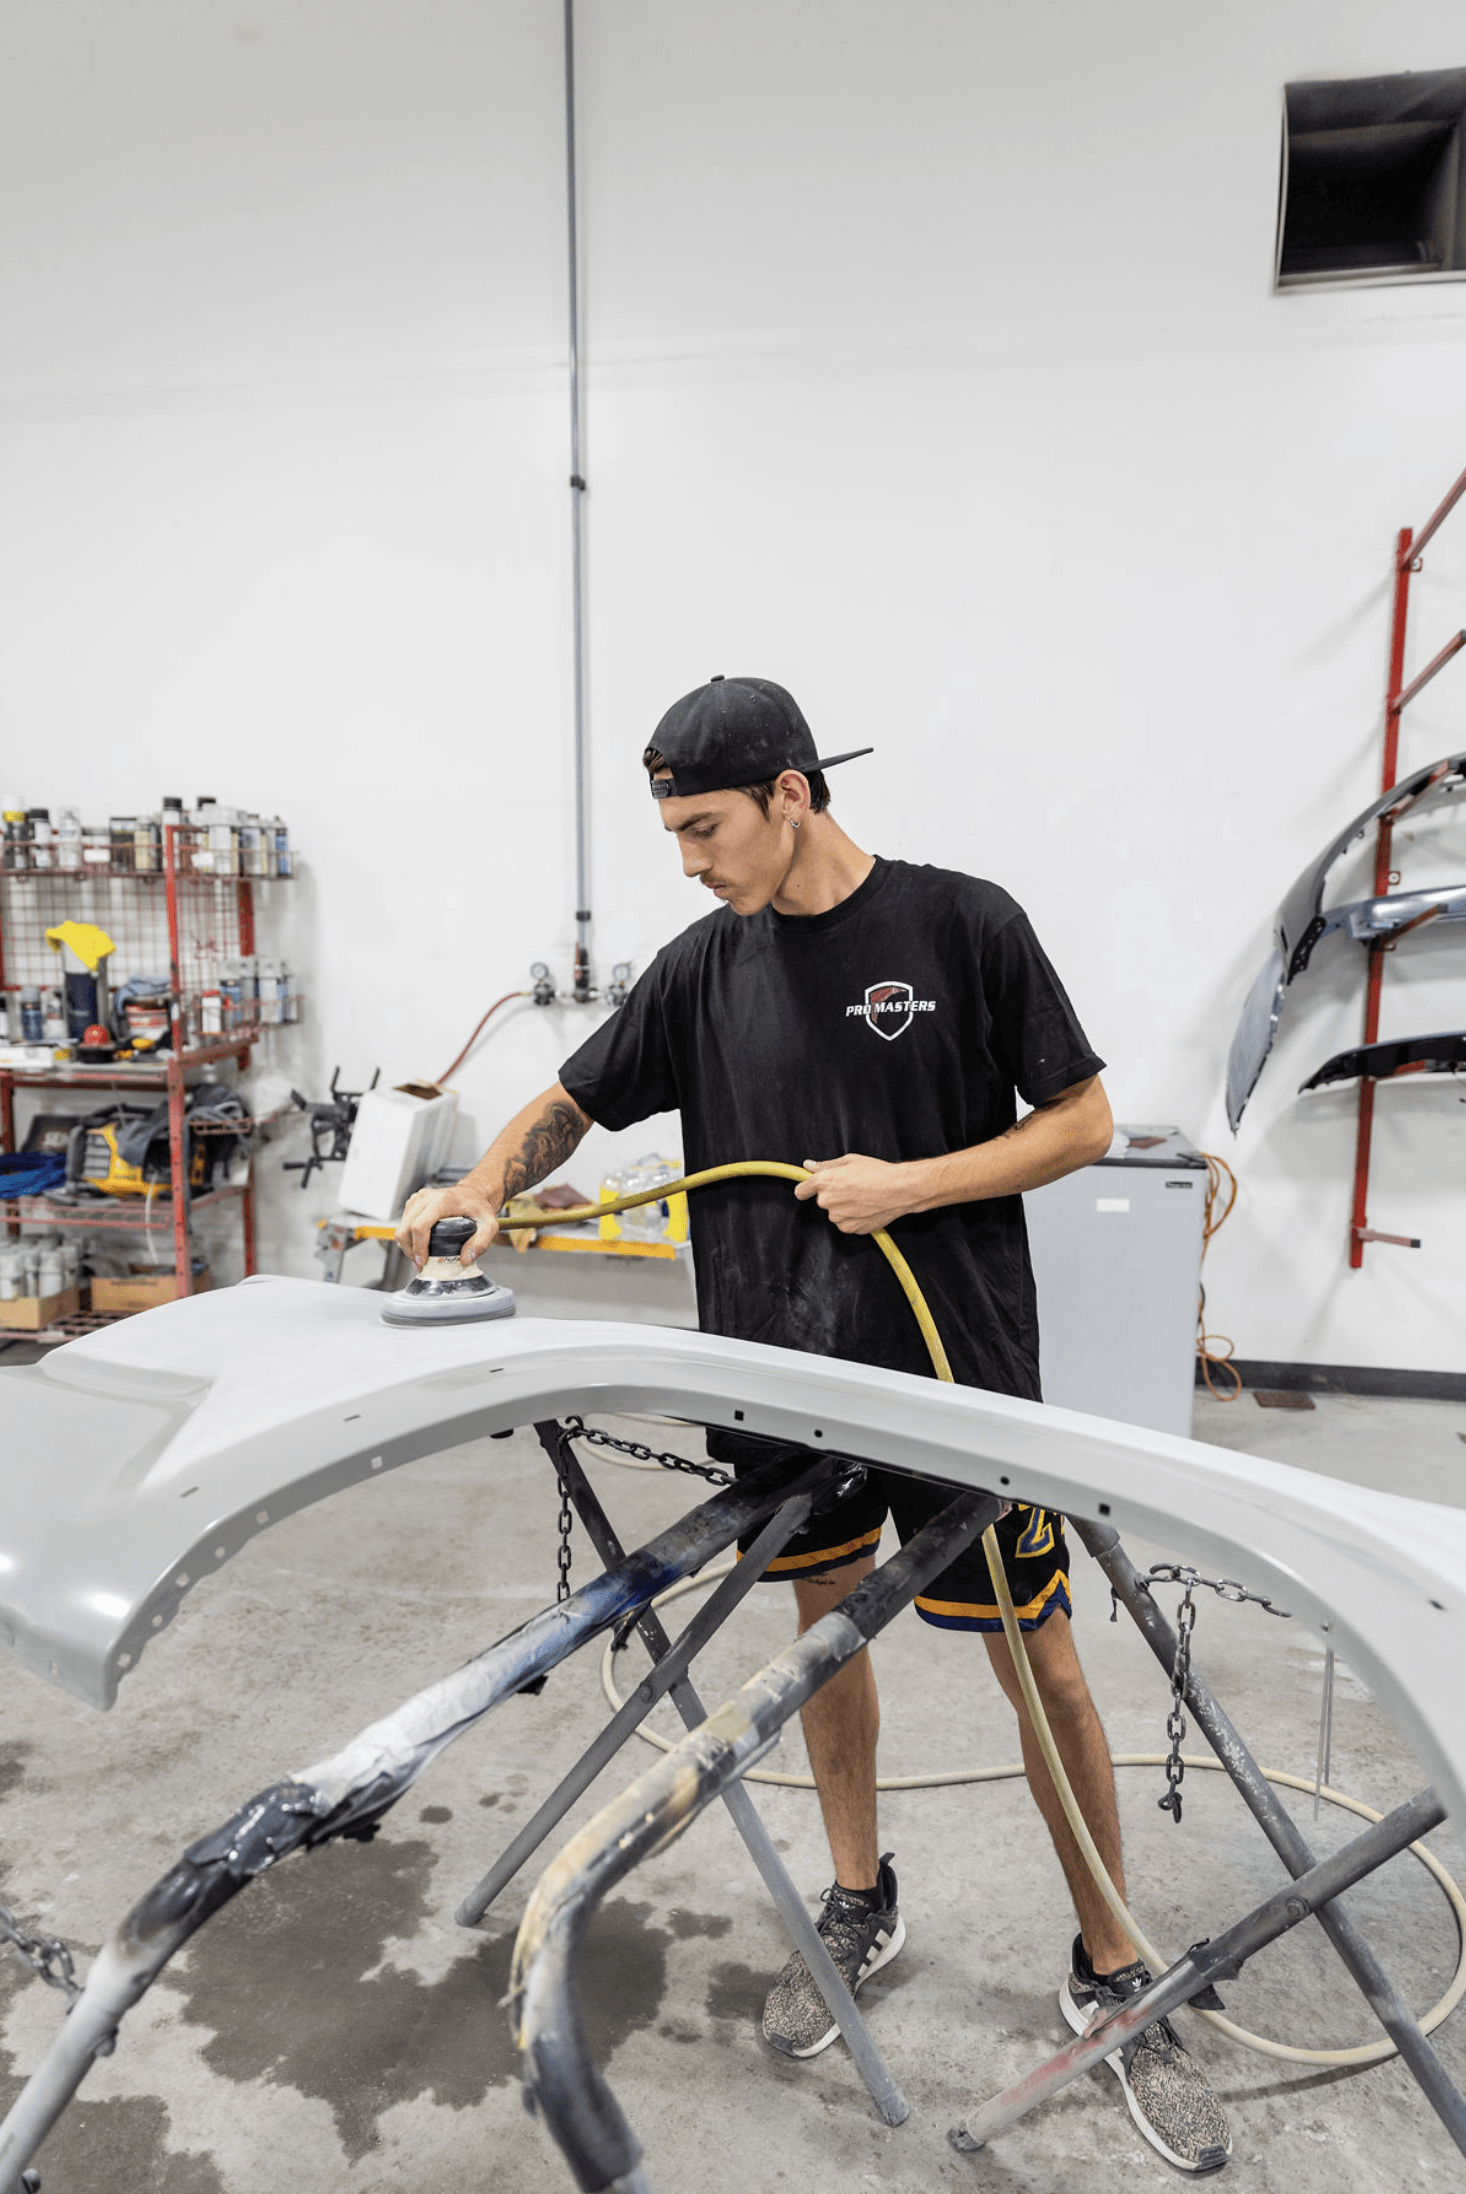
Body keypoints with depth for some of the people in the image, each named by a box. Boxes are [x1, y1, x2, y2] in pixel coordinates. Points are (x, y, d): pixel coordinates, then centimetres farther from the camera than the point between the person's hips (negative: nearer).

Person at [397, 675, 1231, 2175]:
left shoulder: (962, 924, -8)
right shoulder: (709, 964, 3)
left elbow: (1084, 1122, -5)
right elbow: (572, 1103, 10)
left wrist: (909, 1183, -16)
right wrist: (485, 1187, -9)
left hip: (961, 1367, -3)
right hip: (786, 1373, 4)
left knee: (1043, 1667, 5)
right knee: (825, 1626, 18)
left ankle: (1110, 1978, 29)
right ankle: (860, 1907, 42)